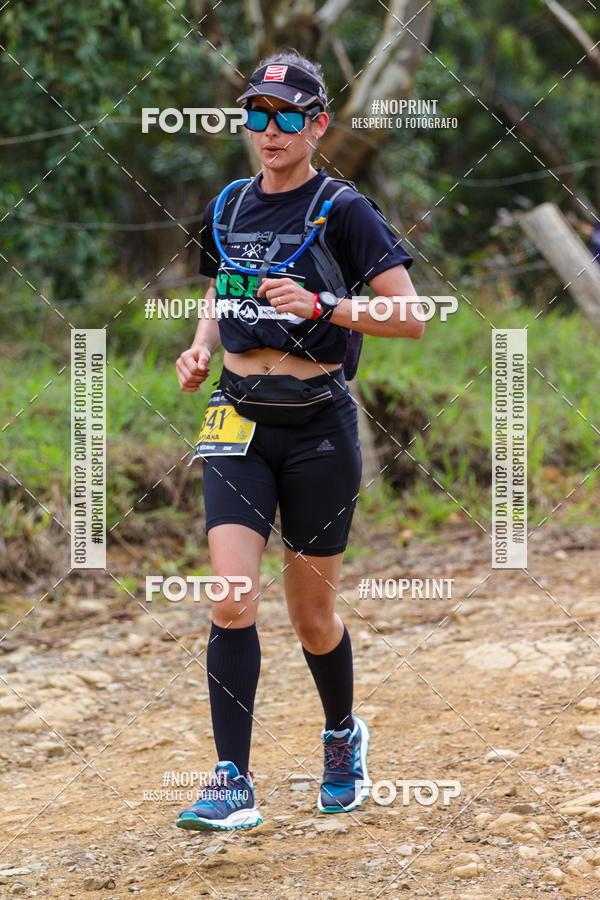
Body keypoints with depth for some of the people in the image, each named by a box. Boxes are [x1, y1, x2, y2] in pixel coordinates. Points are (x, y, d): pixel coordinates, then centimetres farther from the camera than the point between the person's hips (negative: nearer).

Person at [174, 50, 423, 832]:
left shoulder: (343, 212, -7)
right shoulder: (227, 210, 9)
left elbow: (412, 318, -12)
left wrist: (322, 305, -24)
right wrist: (200, 349, 6)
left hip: (318, 424, -3)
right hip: (239, 421, 3)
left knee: (312, 615, 7)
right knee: (232, 601, -12)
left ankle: (344, 736, 36)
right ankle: (234, 786, -11)